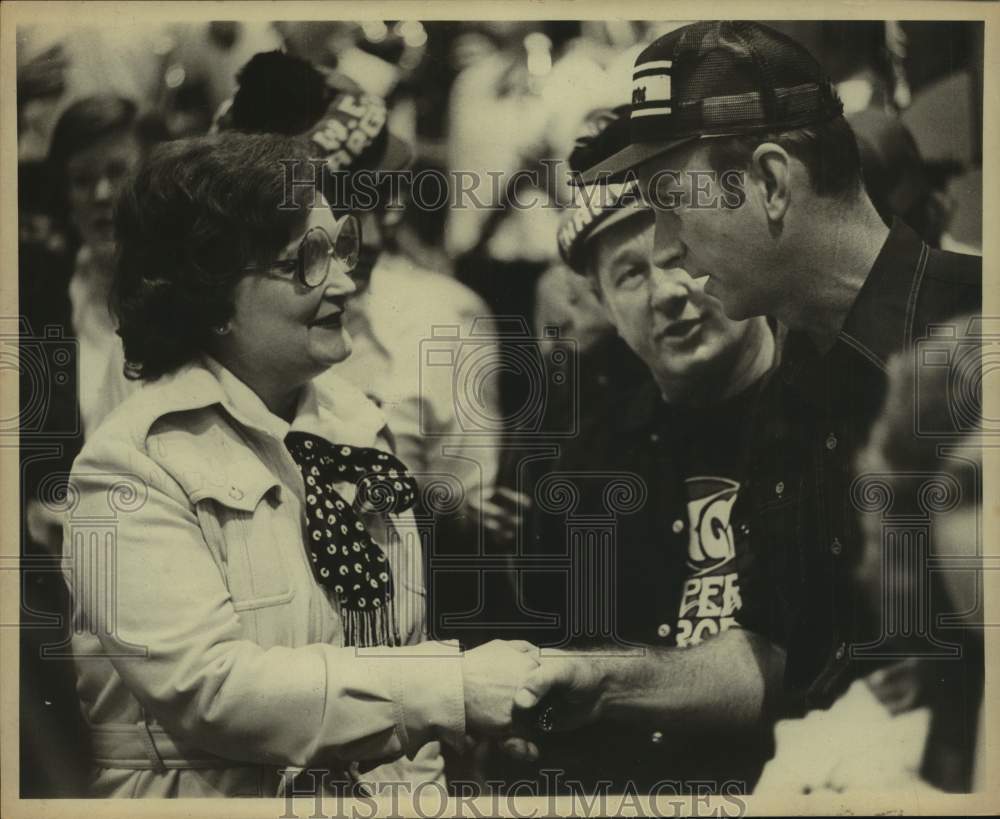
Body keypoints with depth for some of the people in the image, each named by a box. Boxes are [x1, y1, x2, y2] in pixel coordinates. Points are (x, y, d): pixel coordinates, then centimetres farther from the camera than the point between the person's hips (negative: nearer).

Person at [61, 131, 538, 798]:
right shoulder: (133, 463, -9)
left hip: (376, 790, 6)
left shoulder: (355, 423, 9)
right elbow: (204, 682, -19)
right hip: (211, 794, -5)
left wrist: (415, 778, 0)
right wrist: (455, 688, -21)